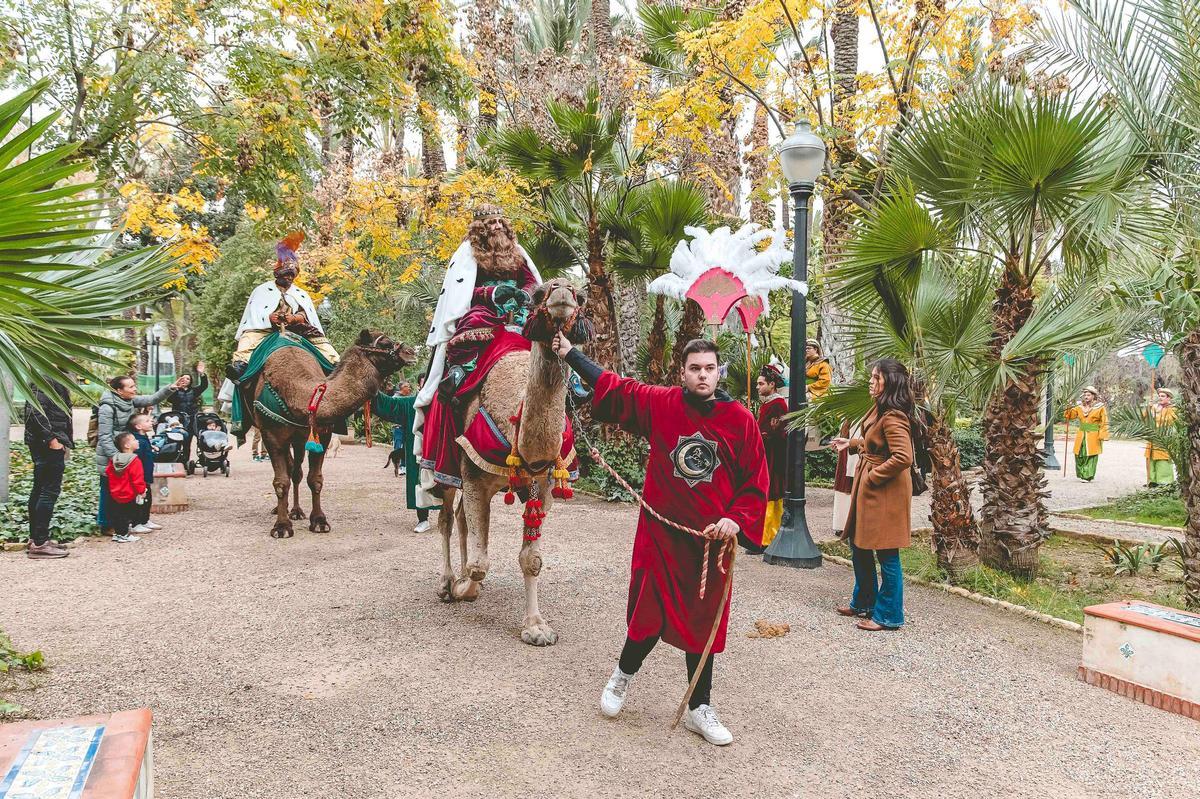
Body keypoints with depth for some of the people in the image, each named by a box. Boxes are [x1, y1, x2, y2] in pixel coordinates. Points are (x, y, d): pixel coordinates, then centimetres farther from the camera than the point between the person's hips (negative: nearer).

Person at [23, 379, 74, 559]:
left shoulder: (57, 384, 15)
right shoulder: (45, 383, -13)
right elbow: (35, 410, -24)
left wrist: (67, 442, 13)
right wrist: (51, 438, -22)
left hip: (42, 445, 11)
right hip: (49, 444, -11)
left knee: (39, 489, 14)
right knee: (50, 490, -7)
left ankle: (35, 539, 23)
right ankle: (39, 544, -4)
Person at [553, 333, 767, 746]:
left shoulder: (741, 420, -5)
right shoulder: (659, 403, -5)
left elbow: (757, 482, 1)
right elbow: (612, 387, 8)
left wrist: (736, 519, -13)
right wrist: (569, 354, 12)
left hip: (712, 538, 1)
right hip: (660, 533, -1)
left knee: (704, 622, 11)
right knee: (650, 615, 5)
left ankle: (700, 708, 28)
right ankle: (623, 674, 37)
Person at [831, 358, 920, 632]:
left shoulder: (893, 417, -21)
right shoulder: (880, 410, 12)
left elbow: (902, 457, -28)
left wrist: (872, 476, -20)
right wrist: (851, 443, 21)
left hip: (885, 493, -11)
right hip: (868, 491, 11)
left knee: (886, 555, 1)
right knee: (859, 546, 19)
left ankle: (888, 615, 13)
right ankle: (864, 603, 33)